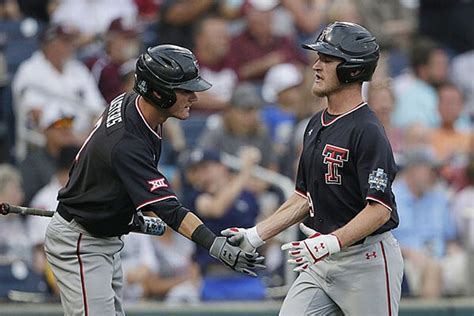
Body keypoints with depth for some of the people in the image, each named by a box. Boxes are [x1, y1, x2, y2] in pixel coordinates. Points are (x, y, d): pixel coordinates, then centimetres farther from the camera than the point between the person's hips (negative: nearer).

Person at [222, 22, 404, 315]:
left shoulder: (367, 131, -16)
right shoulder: (317, 125, 13)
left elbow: (380, 210, -22)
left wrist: (332, 242, -33)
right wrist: (255, 235, 11)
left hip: (367, 260, -9)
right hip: (322, 261, 9)